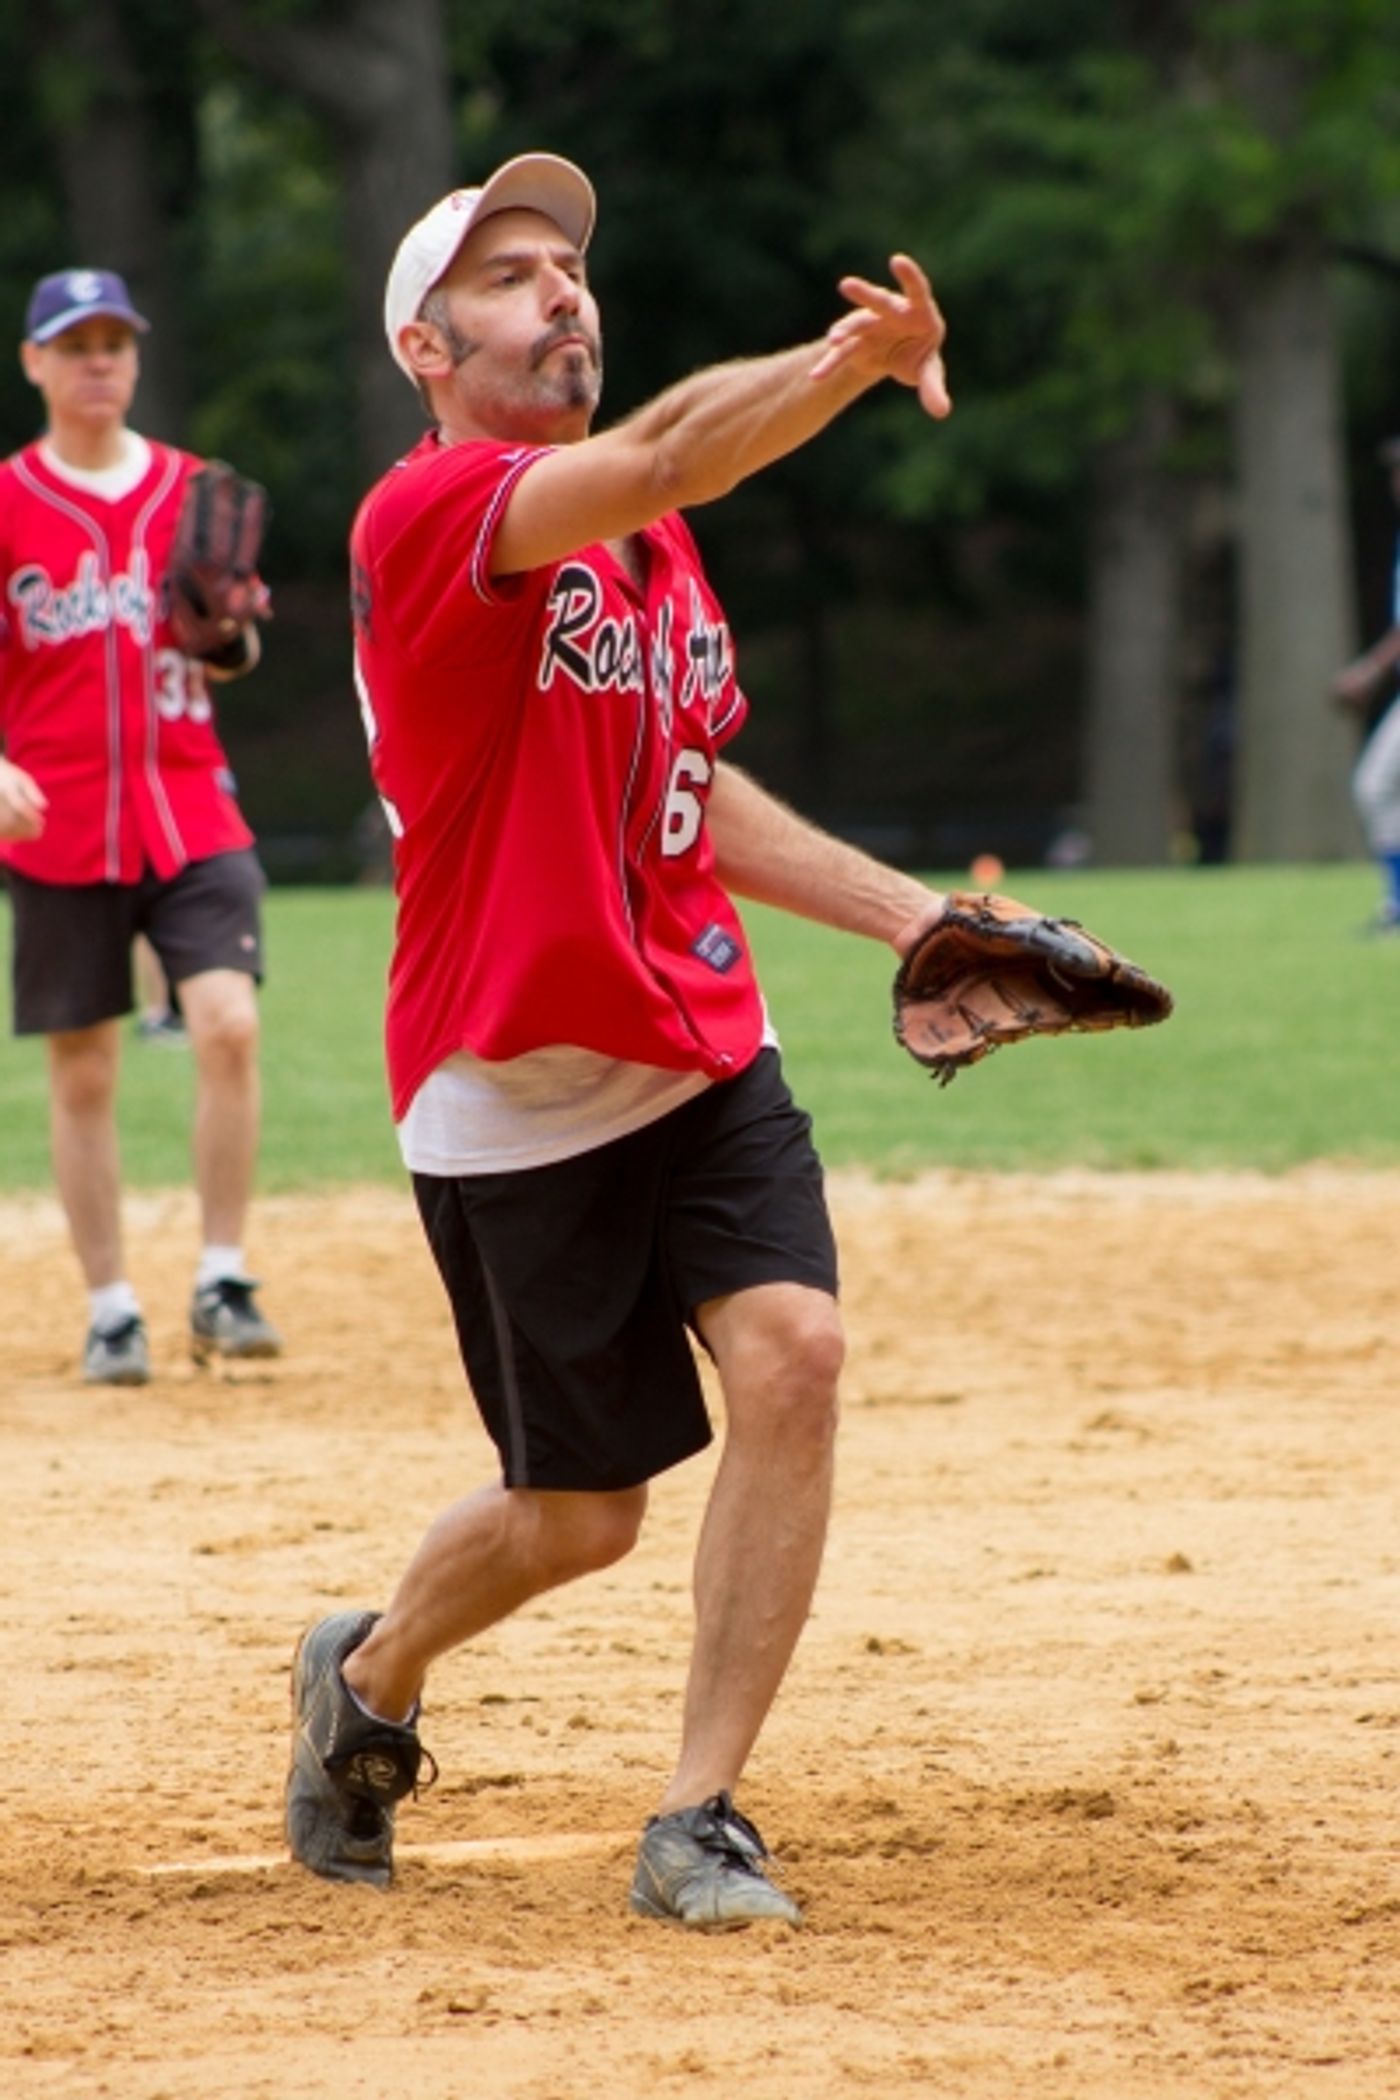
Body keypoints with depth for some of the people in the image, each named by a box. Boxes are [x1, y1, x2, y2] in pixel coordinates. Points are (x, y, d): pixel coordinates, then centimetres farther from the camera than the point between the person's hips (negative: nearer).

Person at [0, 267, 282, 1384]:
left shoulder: (192, 491, 8)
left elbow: (230, 658, 14)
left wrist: (230, 632, -10)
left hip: (192, 814, 1)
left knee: (230, 1024, -16)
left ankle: (223, 1284, -7)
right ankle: (112, 1309, 12)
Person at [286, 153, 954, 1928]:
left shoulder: (650, 544, 11)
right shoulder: (426, 515, -15)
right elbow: (660, 458, -33)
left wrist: (900, 909, 9)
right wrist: (856, 361, -46)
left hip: (703, 1050, 6)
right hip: (511, 1094, -6)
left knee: (792, 1351, -18)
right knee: (578, 1514, 3)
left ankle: (694, 1825, -9)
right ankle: (369, 1679, 38)